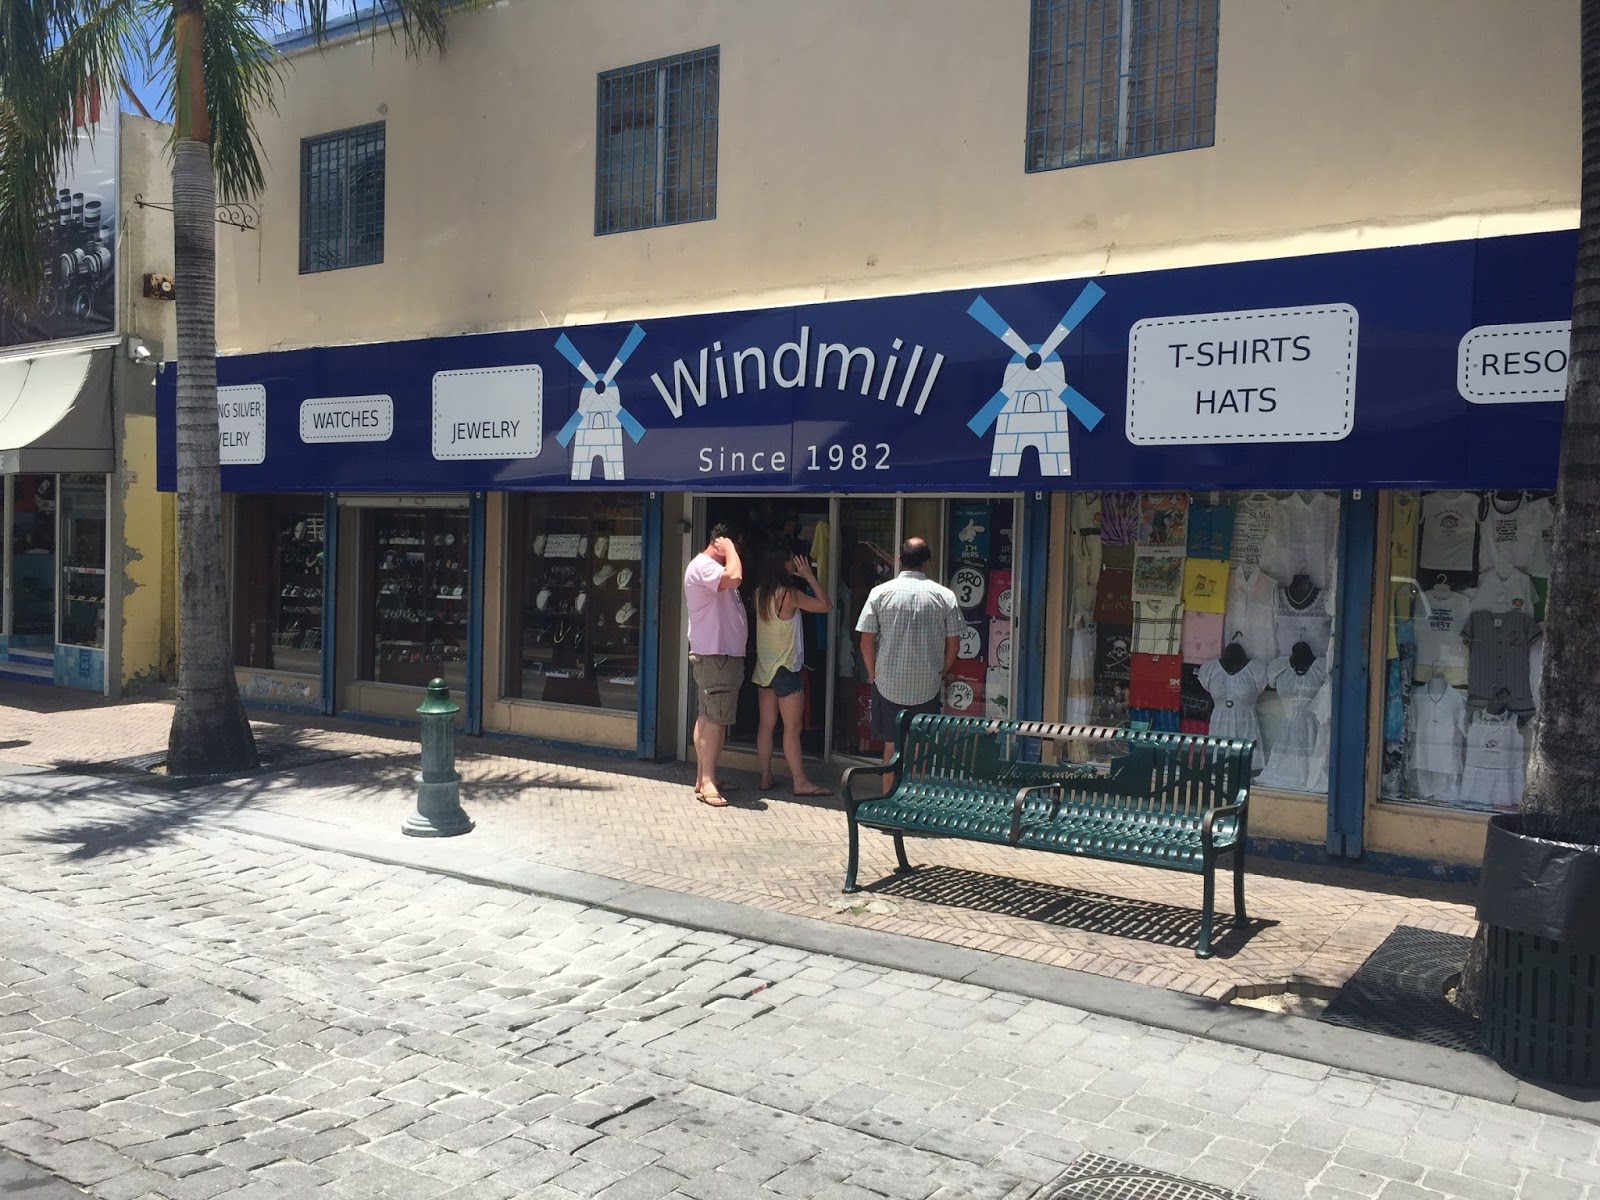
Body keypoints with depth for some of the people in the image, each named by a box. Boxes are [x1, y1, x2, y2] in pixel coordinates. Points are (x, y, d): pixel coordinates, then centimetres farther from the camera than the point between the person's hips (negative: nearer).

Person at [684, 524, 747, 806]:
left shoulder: (710, 567, 20)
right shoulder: (703, 565, -14)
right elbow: (734, 578, -31)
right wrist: (730, 549, -19)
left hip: (720, 654, 11)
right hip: (716, 656, -11)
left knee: (708, 717, 12)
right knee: (715, 719, -12)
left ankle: (702, 777, 16)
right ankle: (708, 781, -10)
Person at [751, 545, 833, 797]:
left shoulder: (760, 593, 3)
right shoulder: (789, 593, -18)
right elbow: (826, 606, -12)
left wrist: (801, 578, 15)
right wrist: (809, 576, -6)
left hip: (765, 667, 8)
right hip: (786, 668, -8)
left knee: (766, 724, 10)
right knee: (792, 727, -3)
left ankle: (765, 776, 15)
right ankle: (800, 782, 1)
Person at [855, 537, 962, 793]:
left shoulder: (880, 592, -5)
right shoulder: (944, 596, -3)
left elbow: (866, 640, -4)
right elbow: (954, 641, 0)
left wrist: (873, 674, 9)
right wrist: (943, 673, 15)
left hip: (889, 683, 0)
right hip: (927, 685, 0)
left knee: (891, 744, 10)